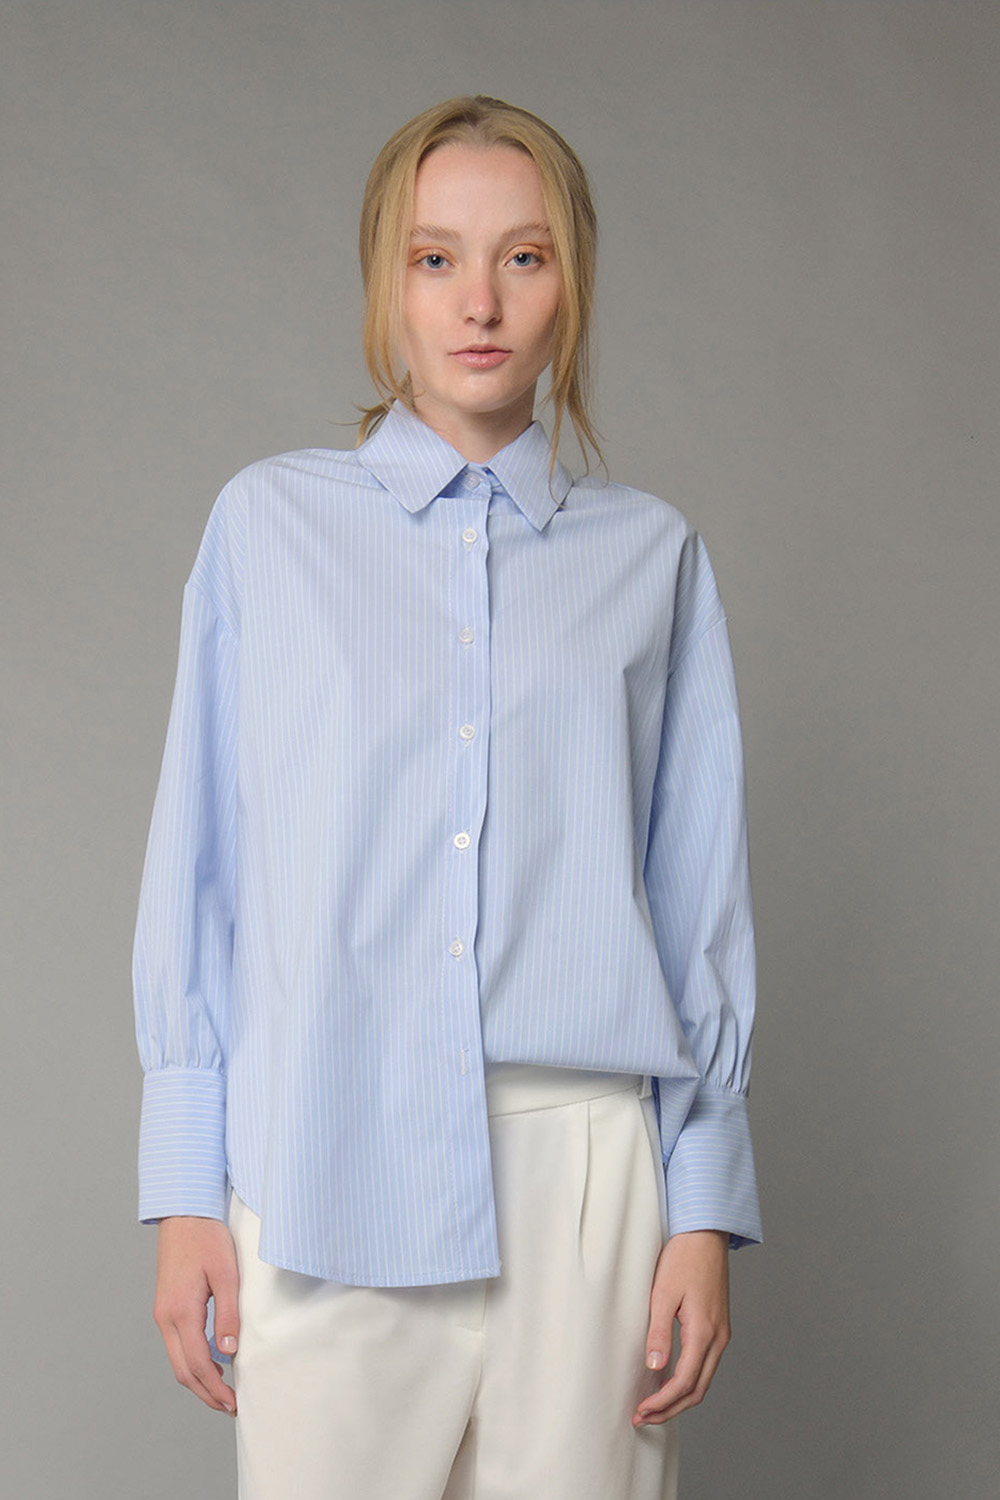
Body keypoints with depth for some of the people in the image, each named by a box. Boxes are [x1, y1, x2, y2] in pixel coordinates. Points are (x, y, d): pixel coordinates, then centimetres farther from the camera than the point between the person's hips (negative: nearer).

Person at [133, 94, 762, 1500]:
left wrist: (705, 1208, 2)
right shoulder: (270, 524, 7)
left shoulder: (650, 555, 9)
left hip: (584, 1173, 1)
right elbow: (196, 870, 5)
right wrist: (184, 1188, 0)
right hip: (326, 1176, 0)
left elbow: (701, 896, 7)